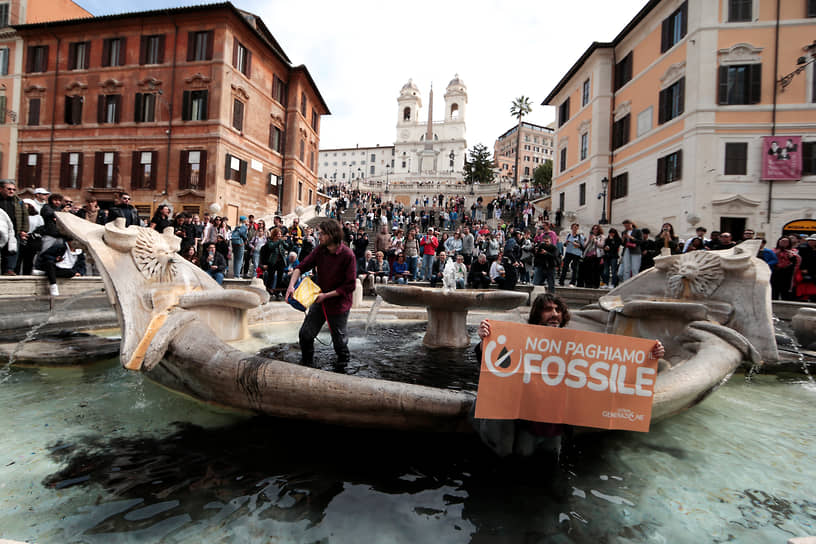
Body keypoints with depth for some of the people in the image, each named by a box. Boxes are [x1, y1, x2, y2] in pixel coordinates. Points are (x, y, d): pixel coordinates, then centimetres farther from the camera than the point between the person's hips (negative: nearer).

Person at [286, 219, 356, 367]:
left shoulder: (347, 255, -20)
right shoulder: (320, 249, -4)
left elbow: (350, 285, -18)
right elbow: (302, 266, -4)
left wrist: (326, 295, -19)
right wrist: (291, 285, -20)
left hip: (339, 303, -5)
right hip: (320, 301, 5)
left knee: (339, 340, 10)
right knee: (305, 334, 5)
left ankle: (343, 362, 41)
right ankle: (307, 363, 29)